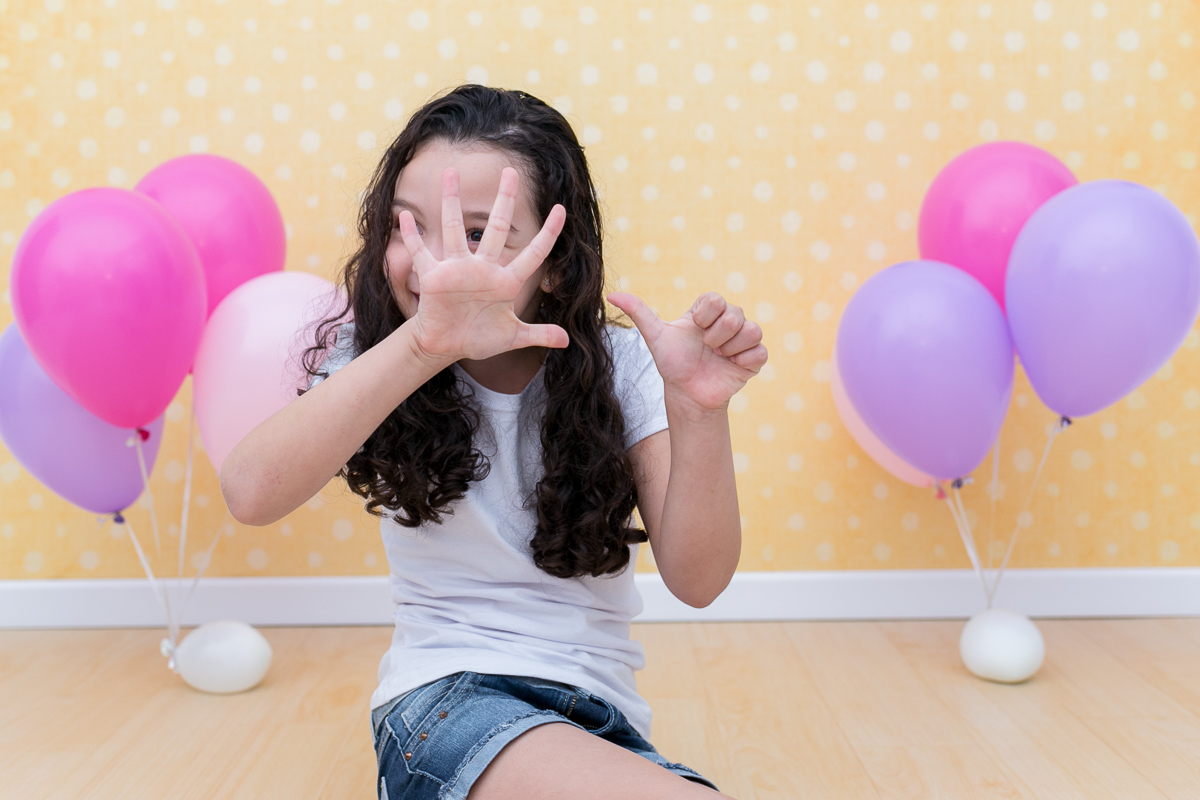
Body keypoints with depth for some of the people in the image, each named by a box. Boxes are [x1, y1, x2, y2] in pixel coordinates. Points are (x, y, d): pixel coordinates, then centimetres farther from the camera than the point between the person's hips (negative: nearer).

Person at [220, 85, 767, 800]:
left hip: (604, 716, 3)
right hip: (445, 698, -2)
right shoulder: (374, 355, -1)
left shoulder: (617, 368, 0)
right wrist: (426, 342, -35)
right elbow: (252, 494, -23)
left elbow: (697, 581, -8)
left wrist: (698, 411, -25)